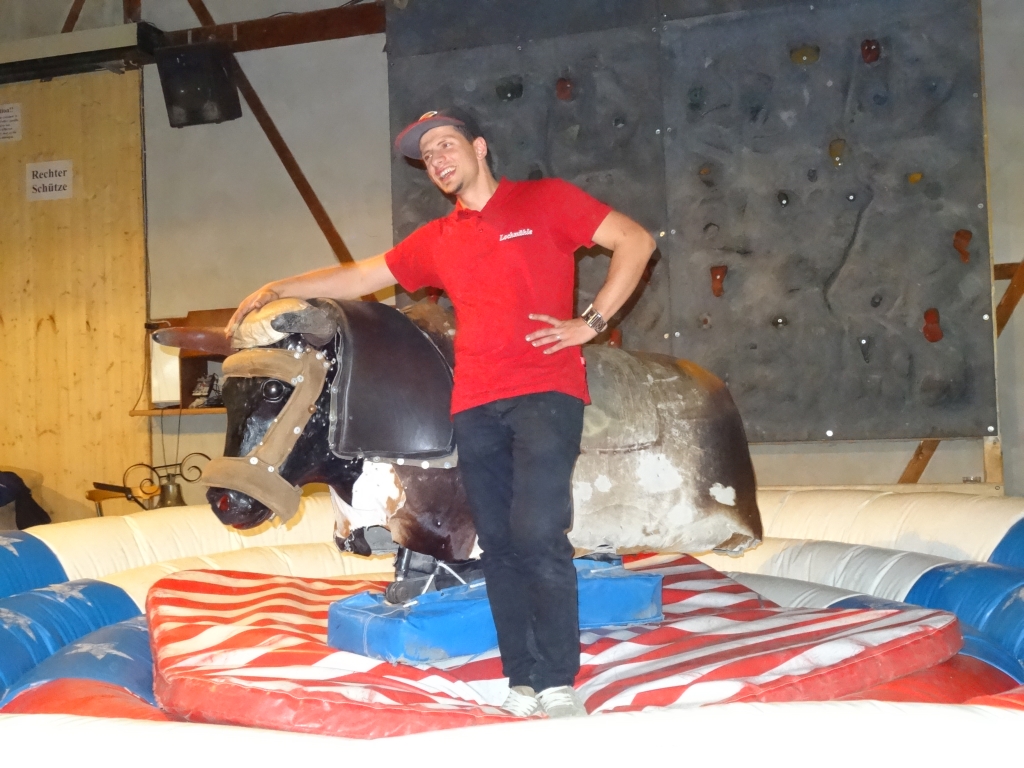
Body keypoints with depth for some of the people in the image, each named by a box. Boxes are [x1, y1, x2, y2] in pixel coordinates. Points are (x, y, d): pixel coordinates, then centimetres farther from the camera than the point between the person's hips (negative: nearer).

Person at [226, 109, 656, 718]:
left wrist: (592, 322, -3)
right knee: (500, 544, 1)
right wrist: (276, 290, 21)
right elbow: (358, 278, 25)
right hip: (475, 405, 5)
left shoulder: (545, 200, 7)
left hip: (546, 391, -5)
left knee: (539, 534, -16)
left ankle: (559, 684, -9)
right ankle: (524, 682, 7)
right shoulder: (435, 241, 19)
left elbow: (635, 240, 4)